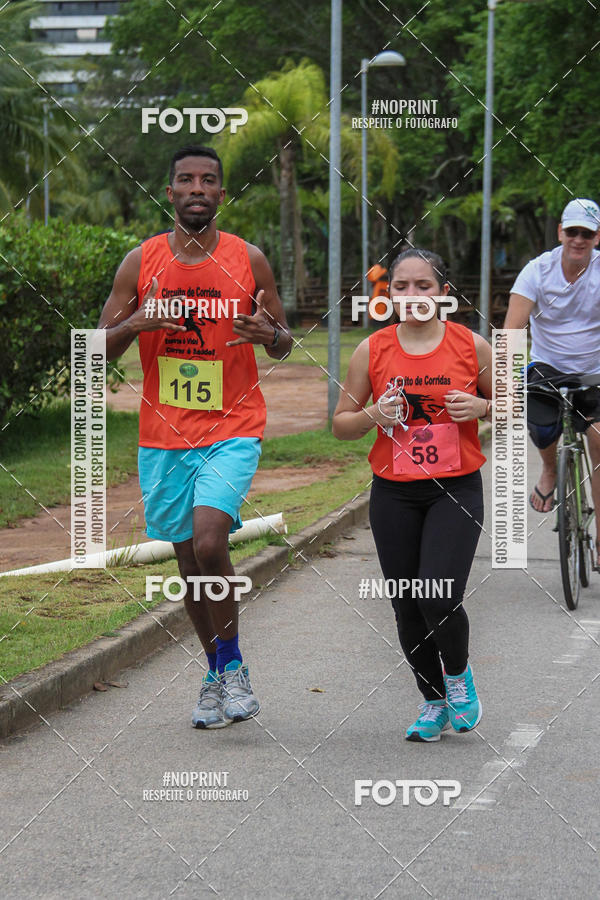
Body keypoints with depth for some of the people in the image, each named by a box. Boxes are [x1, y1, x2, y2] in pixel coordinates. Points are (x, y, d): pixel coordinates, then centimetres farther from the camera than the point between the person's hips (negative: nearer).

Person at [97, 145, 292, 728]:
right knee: (188, 559, 10)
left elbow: (283, 345, 9)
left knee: (208, 541, -22)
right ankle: (217, 675, 28)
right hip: (164, 435, 2)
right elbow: (98, 349, 3)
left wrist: (270, 335, -16)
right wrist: (136, 324, -18)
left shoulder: (248, 259, -1)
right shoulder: (140, 262, 1)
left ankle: (231, 663, -2)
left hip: (232, 430, -2)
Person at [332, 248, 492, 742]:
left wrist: (480, 406, -10)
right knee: (407, 608, 7)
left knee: (439, 599, -17)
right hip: (394, 493, 2)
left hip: (456, 489, -2)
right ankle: (434, 702, 28)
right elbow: (341, 423, 7)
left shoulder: (471, 345, -2)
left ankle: (458, 673, 15)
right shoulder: (372, 350, 0)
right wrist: (375, 414, -14)